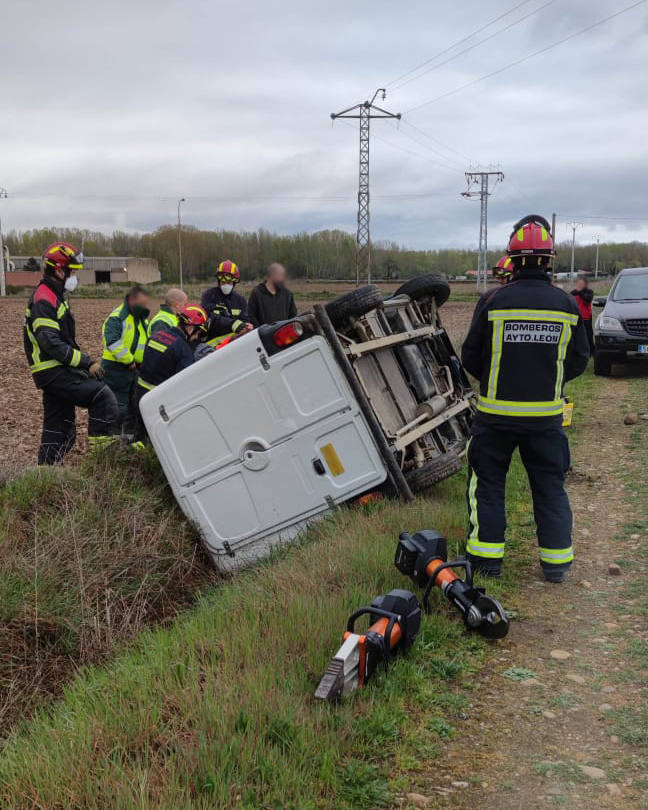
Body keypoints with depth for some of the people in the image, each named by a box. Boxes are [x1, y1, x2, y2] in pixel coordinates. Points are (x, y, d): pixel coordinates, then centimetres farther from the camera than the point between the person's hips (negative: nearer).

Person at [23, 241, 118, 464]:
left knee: (59, 428, 13)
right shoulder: (44, 301, -15)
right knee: (103, 395, -18)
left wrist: (84, 361, 16)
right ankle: (101, 445, -14)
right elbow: (51, 343, -24)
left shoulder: (54, 296, 19)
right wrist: (86, 363, -24)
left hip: (55, 371, 11)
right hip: (53, 372, -11)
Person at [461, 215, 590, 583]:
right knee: (550, 487, 14)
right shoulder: (567, 305, -4)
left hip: (497, 413, -2)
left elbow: (471, 357, -3)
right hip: (546, 414, 2)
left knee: (488, 483, 12)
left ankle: (487, 557, 16)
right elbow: (579, 361, 5)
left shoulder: (493, 302, -10)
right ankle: (556, 562, 19)